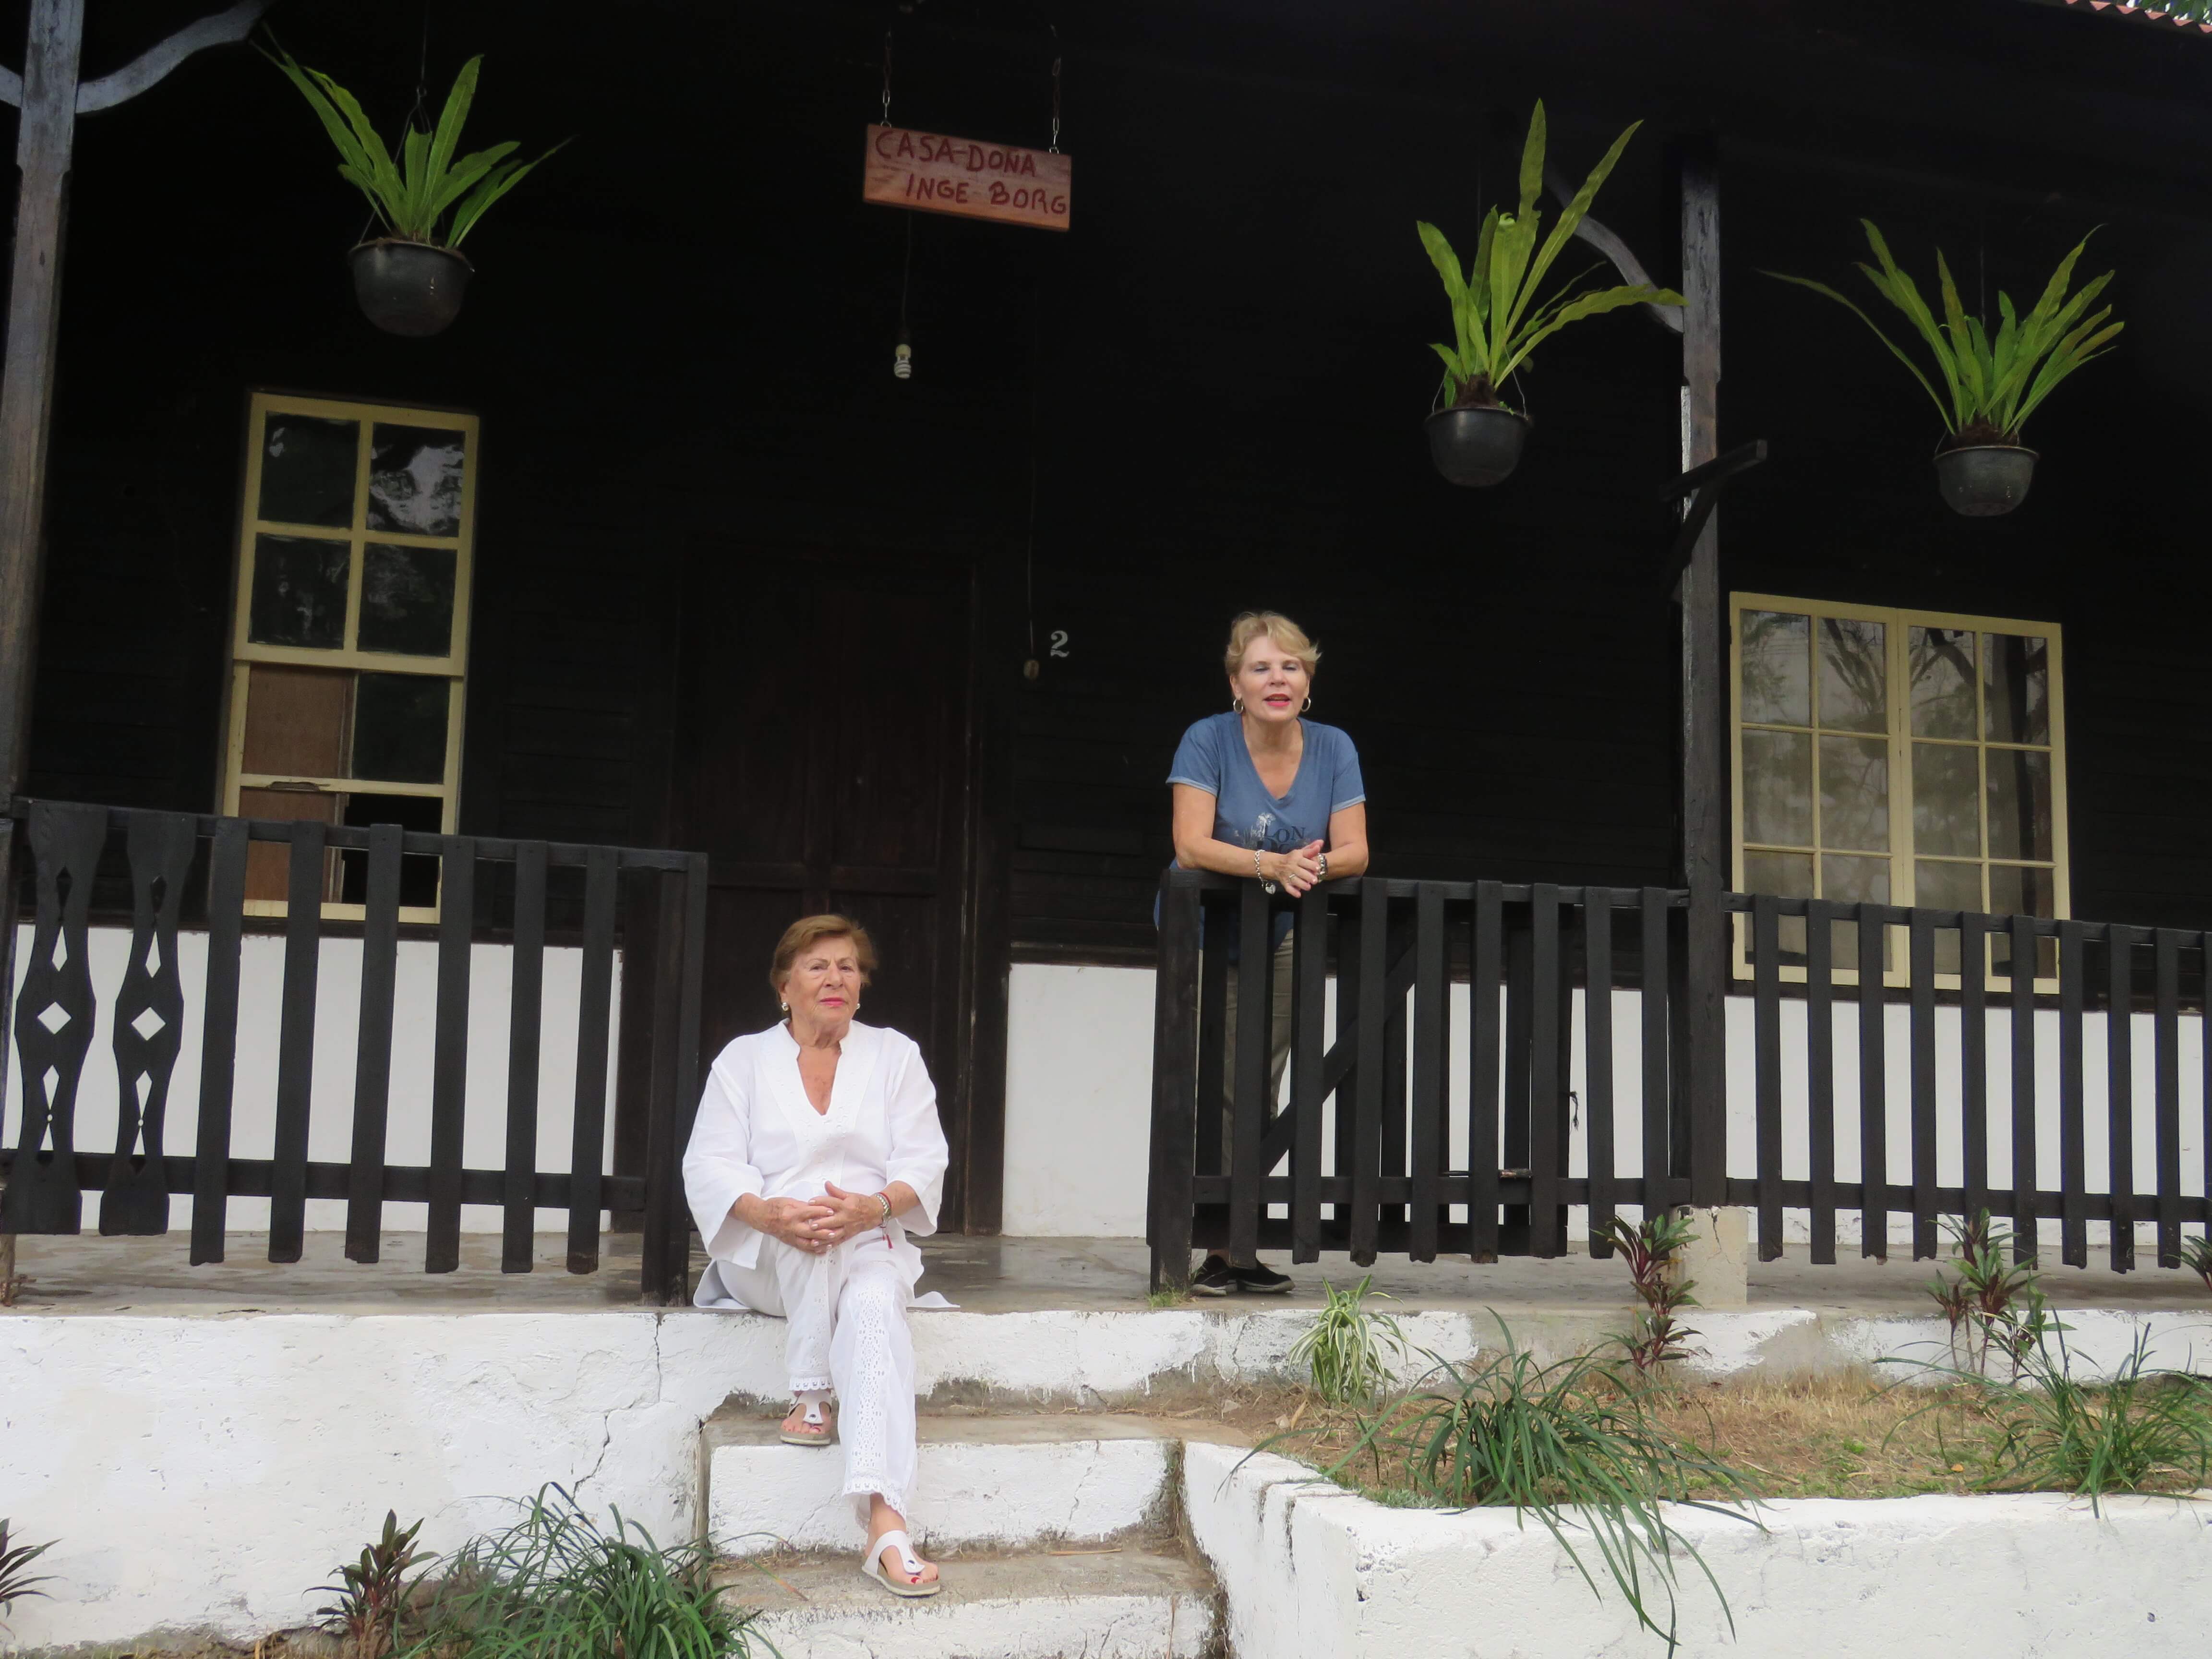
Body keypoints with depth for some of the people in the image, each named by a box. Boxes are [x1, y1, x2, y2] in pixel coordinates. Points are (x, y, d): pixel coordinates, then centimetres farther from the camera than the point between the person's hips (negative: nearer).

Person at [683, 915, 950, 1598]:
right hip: (764, 1260, 0)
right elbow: (709, 1166, 0)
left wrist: (875, 1206, -21)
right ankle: (813, 1391, -30)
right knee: (807, 1215, -35)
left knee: (874, 1306, -35)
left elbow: (923, 1162, 3)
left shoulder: (895, 1055, 14)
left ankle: (886, 1529, -48)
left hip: (871, 1245, 0)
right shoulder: (743, 1060, 12)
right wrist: (769, 1213, -23)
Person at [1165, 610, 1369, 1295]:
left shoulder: (1333, 749, -3)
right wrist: (1273, 865, -38)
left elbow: (1354, 852, -9)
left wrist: (1316, 865, -32)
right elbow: (1191, 845, -23)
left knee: (1261, 1088, 2)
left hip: (1283, 934, 3)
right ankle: (1206, 1247, -7)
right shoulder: (1208, 741, -13)